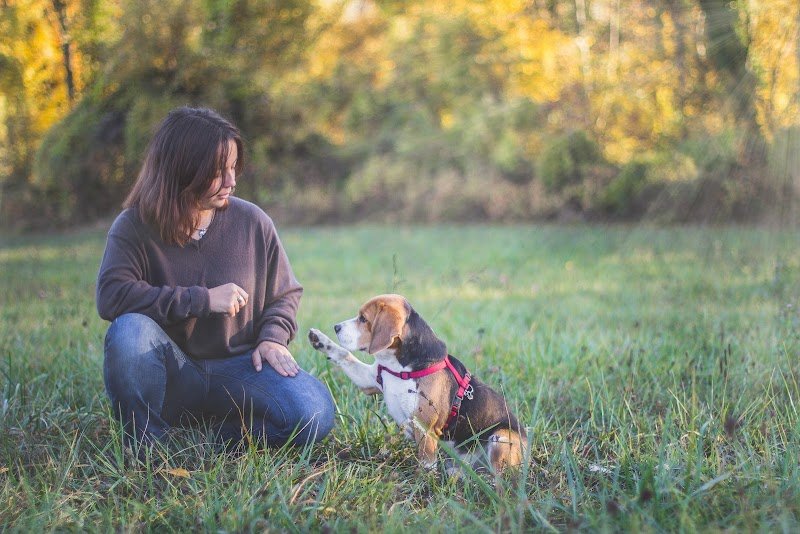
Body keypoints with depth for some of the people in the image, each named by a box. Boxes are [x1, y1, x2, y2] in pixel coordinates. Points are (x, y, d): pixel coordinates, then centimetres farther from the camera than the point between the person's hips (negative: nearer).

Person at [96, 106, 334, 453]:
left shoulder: (252, 222, -1)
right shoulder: (134, 226, -8)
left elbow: (285, 294, 12)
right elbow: (111, 295, -24)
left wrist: (273, 337, -9)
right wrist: (203, 299, -23)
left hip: (238, 366, 1)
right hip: (172, 372, -1)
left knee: (314, 414, -26)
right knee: (129, 330, -34)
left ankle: (221, 433, -1)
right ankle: (144, 445, -14)